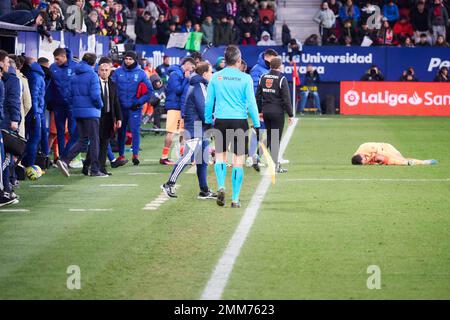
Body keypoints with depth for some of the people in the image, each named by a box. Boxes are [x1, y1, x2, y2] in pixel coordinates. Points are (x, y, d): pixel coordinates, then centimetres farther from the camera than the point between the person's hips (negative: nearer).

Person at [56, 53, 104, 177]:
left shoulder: (74, 77, 9)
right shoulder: (92, 75, -11)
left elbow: (70, 96, 10)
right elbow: (95, 95, -17)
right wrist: (100, 105, 0)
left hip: (77, 111, 7)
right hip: (90, 112, -7)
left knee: (83, 139, 14)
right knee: (94, 140, 3)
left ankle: (64, 160, -3)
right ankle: (95, 170, 5)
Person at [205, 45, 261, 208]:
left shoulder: (216, 77, 2)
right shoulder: (245, 78, -5)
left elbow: (208, 102, 6)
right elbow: (251, 103, -5)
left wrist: (208, 121, 16)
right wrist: (257, 124, 1)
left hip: (221, 120, 2)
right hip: (240, 121, -2)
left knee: (220, 155, 17)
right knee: (238, 160, 4)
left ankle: (221, 186, -5)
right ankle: (235, 199, 4)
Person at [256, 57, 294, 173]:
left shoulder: (263, 78, 6)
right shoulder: (281, 79, -10)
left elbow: (258, 96, 9)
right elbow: (286, 99, -11)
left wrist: (259, 111, 18)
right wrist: (290, 115, -6)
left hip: (265, 111, 5)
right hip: (277, 111, -5)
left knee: (269, 136, 18)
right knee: (276, 138, 0)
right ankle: (275, 165, 1)